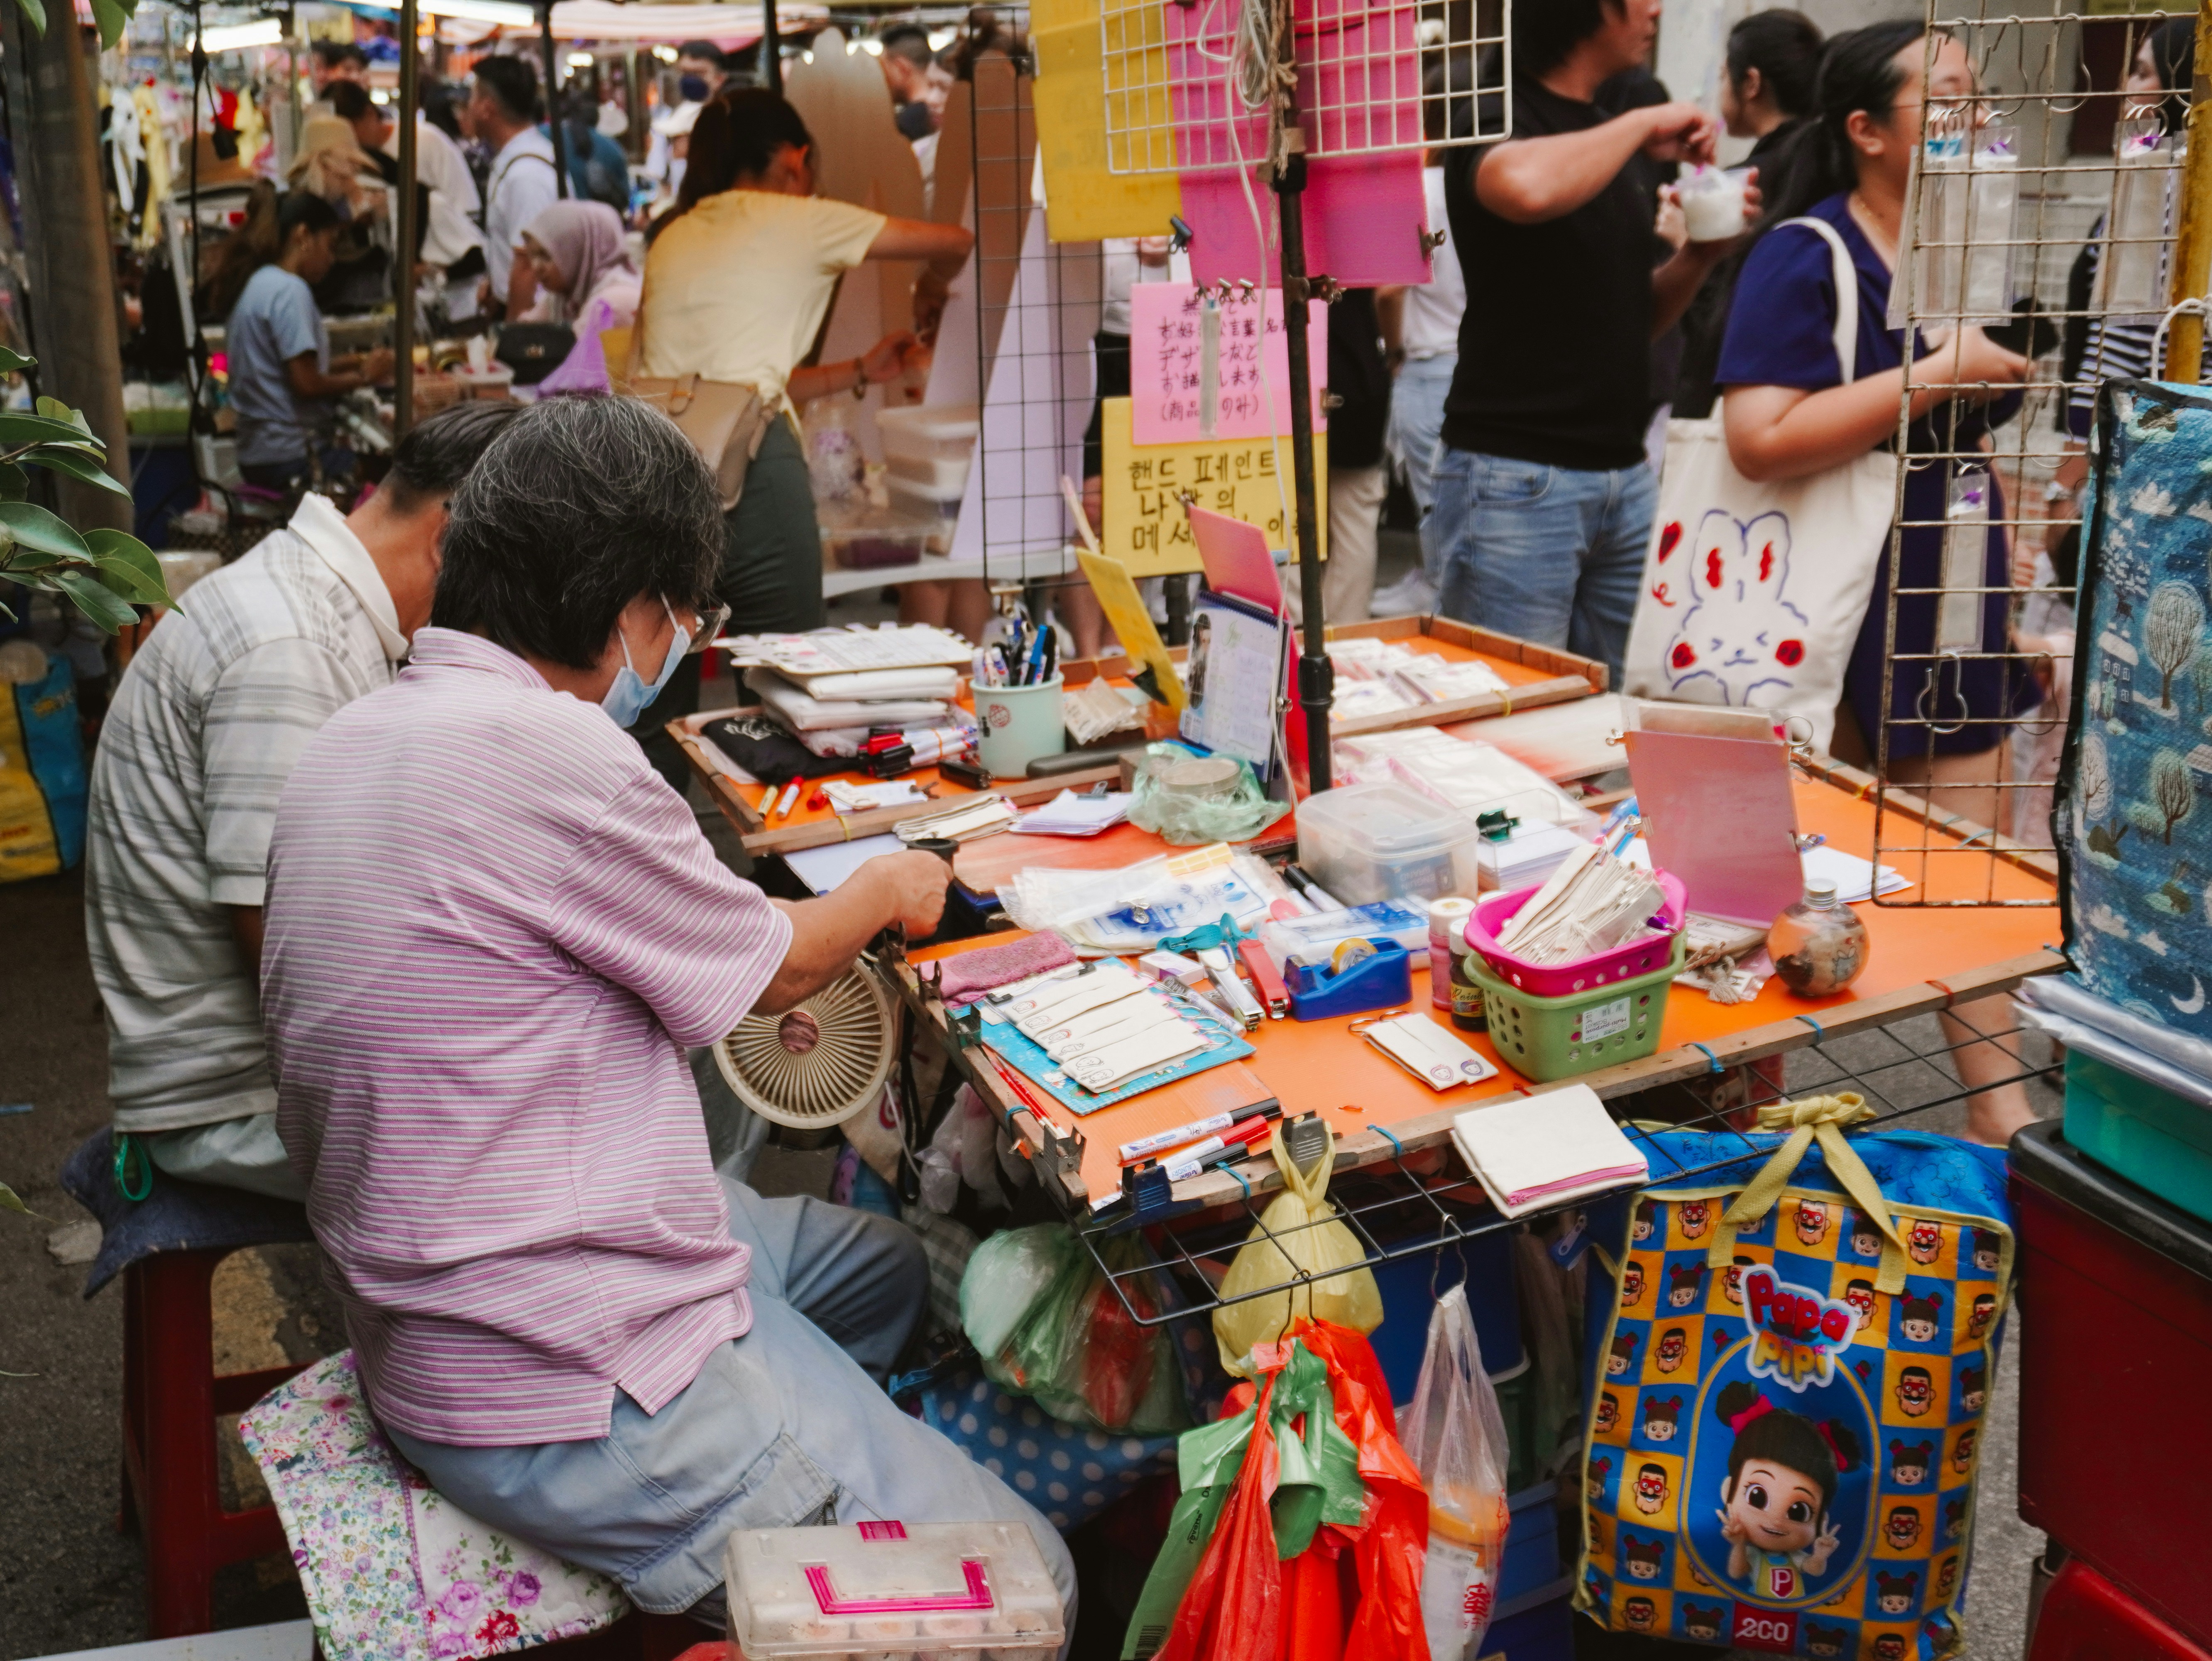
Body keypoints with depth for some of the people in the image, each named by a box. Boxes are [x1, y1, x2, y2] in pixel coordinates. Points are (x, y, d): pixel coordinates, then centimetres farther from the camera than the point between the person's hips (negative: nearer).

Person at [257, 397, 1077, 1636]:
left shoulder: (365, 732, 6)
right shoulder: (546, 753, -25)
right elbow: (769, 969, -9)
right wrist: (890, 890, 11)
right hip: (566, 1401, -11)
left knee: (890, 1271, 28)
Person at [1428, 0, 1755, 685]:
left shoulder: (1602, 135, 17)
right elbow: (1525, 187, -34)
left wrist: (1701, 253, 3)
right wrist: (1644, 124, -18)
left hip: (1625, 476, 8)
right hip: (1517, 477, -8)